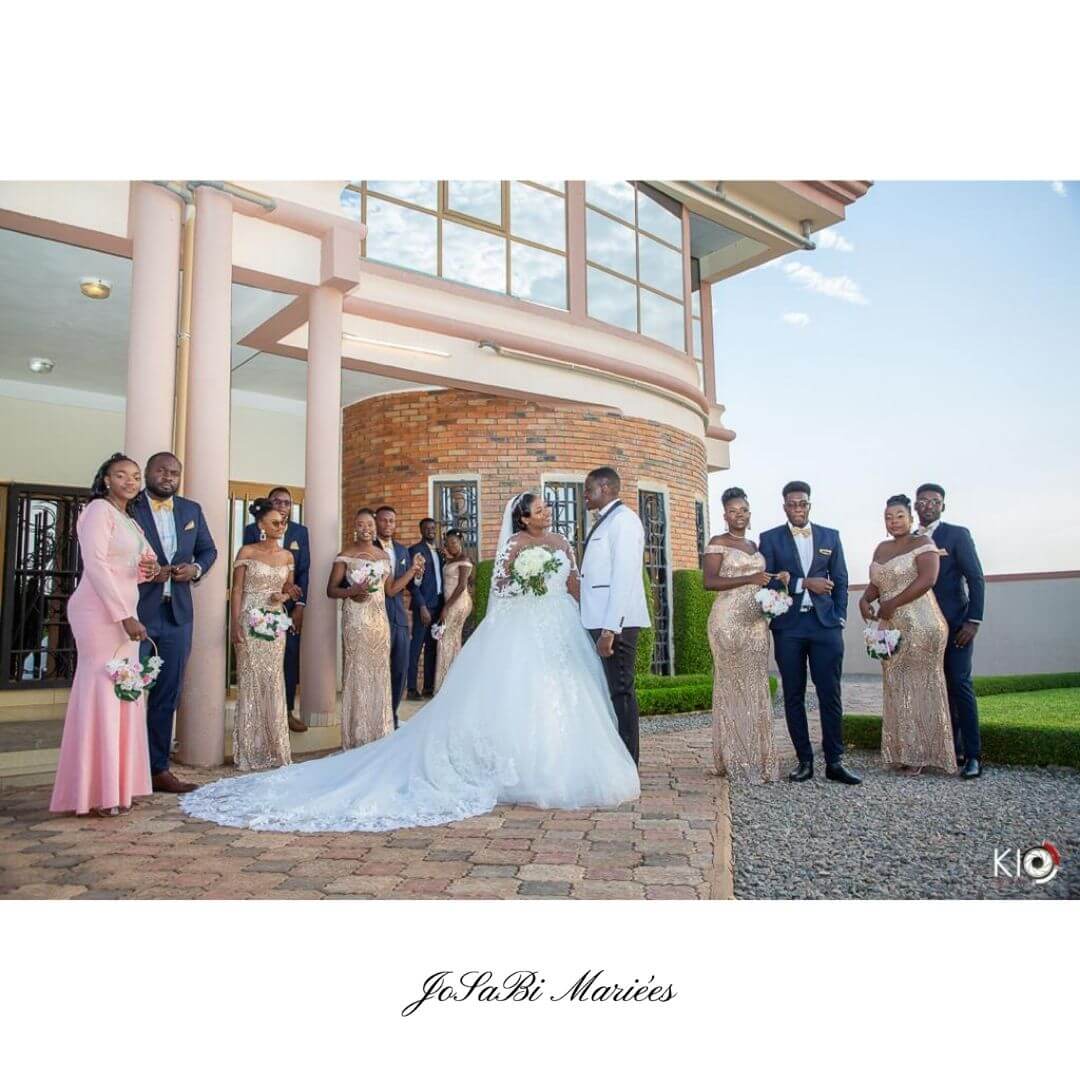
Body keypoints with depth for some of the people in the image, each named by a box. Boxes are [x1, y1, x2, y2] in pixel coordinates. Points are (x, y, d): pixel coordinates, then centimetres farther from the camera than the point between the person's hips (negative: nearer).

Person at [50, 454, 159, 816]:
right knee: (101, 691, -7)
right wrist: (125, 617, -19)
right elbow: (95, 564, -15)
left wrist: (149, 568, 1)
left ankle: (114, 786, 14)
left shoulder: (130, 520, 20)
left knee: (123, 695, 8)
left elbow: (142, 562, 27)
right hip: (100, 613, -8)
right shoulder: (99, 510, -5)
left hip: (123, 613, 8)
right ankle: (95, 793, 0)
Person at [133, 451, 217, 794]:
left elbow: (208, 549, 18)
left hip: (177, 614, 5)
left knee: (168, 695, 10)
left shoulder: (192, 510, 11)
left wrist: (196, 567, -2)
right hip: (136, 612, -5)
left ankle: (159, 769, 19)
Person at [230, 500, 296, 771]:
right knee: (251, 682, -1)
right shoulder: (247, 552, -3)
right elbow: (236, 590, -6)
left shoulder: (287, 556, 10)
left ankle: (273, 747, 15)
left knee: (273, 683, 6)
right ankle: (250, 750, 8)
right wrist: (235, 625, -14)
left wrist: (284, 596, -4)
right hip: (249, 622, -4)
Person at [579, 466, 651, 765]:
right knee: (609, 691, 13)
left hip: (616, 623, -9)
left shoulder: (623, 519, -9)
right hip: (600, 621, 9)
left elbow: (624, 578, -18)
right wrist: (601, 628, 12)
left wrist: (610, 629, -22)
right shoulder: (605, 521, 19)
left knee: (621, 692, -4)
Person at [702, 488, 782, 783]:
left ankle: (757, 758, 11)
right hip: (729, 621, -6)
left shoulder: (755, 546, 20)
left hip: (756, 621, 6)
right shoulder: (718, 543, 0)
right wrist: (749, 579, -18)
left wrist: (777, 580, 6)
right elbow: (710, 581, -11)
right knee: (732, 685, -5)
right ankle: (735, 761, 0)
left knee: (755, 686, 5)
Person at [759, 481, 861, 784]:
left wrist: (839, 619, 2)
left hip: (825, 624, 1)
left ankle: (834, 762, 7)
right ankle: (804, 761, 12)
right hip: (788, 627, -1)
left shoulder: (830, 536, 12)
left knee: (830, 694, -1)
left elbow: (840, 581, 11)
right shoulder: (770, 539, 5)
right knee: (794, 697, 4)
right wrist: (804, 583, -12)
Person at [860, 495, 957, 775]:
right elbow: (876, 583, 18)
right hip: (892, 628, 7)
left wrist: (892, 604, -16)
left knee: (922, 686, 0)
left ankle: (925, 754, 10)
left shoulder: (922, 543, -5)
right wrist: (865, 599, -4)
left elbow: (927, 579, -18)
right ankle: (905, 753, 16)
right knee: (897, 689, 8)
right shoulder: (882, 548, 16)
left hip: (921, 626, -7)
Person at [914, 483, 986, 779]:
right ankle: (952, 749, 11)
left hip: (954, 624, -4)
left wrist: (973, 621, -13)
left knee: (959, 684, -8)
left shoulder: (957, 534, 0)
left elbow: (976, 578, -5)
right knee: (939, 688, 5)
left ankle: (973, 754, -2)